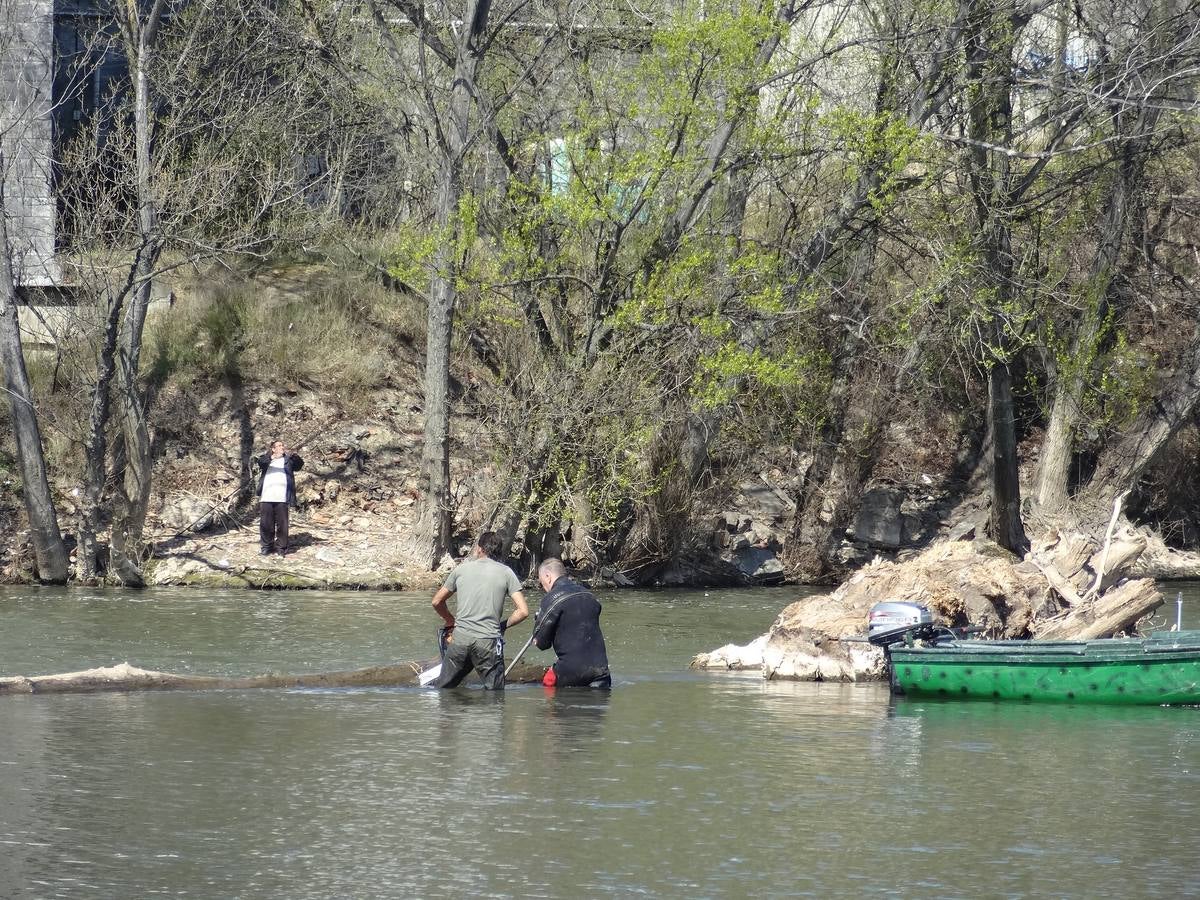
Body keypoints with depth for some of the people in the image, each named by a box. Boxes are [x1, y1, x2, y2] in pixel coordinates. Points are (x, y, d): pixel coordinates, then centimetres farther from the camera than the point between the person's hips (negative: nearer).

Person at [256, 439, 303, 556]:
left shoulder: (288, 460, 13)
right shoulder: (267, 459, 13)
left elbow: (299, 465, -4)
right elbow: (259, 461, -9)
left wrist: (293, 455, -26)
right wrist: (272, 457, -29)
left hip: (281, 498, 0)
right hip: (266, 497, 0)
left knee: (282, 524, -1)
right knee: (266, 523, 3)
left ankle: (281, 547, 6)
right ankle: (266, 546, 14)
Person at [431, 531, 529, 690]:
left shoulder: (462, 568, 10)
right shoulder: (506, 572, 5)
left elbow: (437, 602, 19)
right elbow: (523, 611, -2)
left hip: (460, 639, 2)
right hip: (488, 642, -2)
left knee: (442, 688, 14)